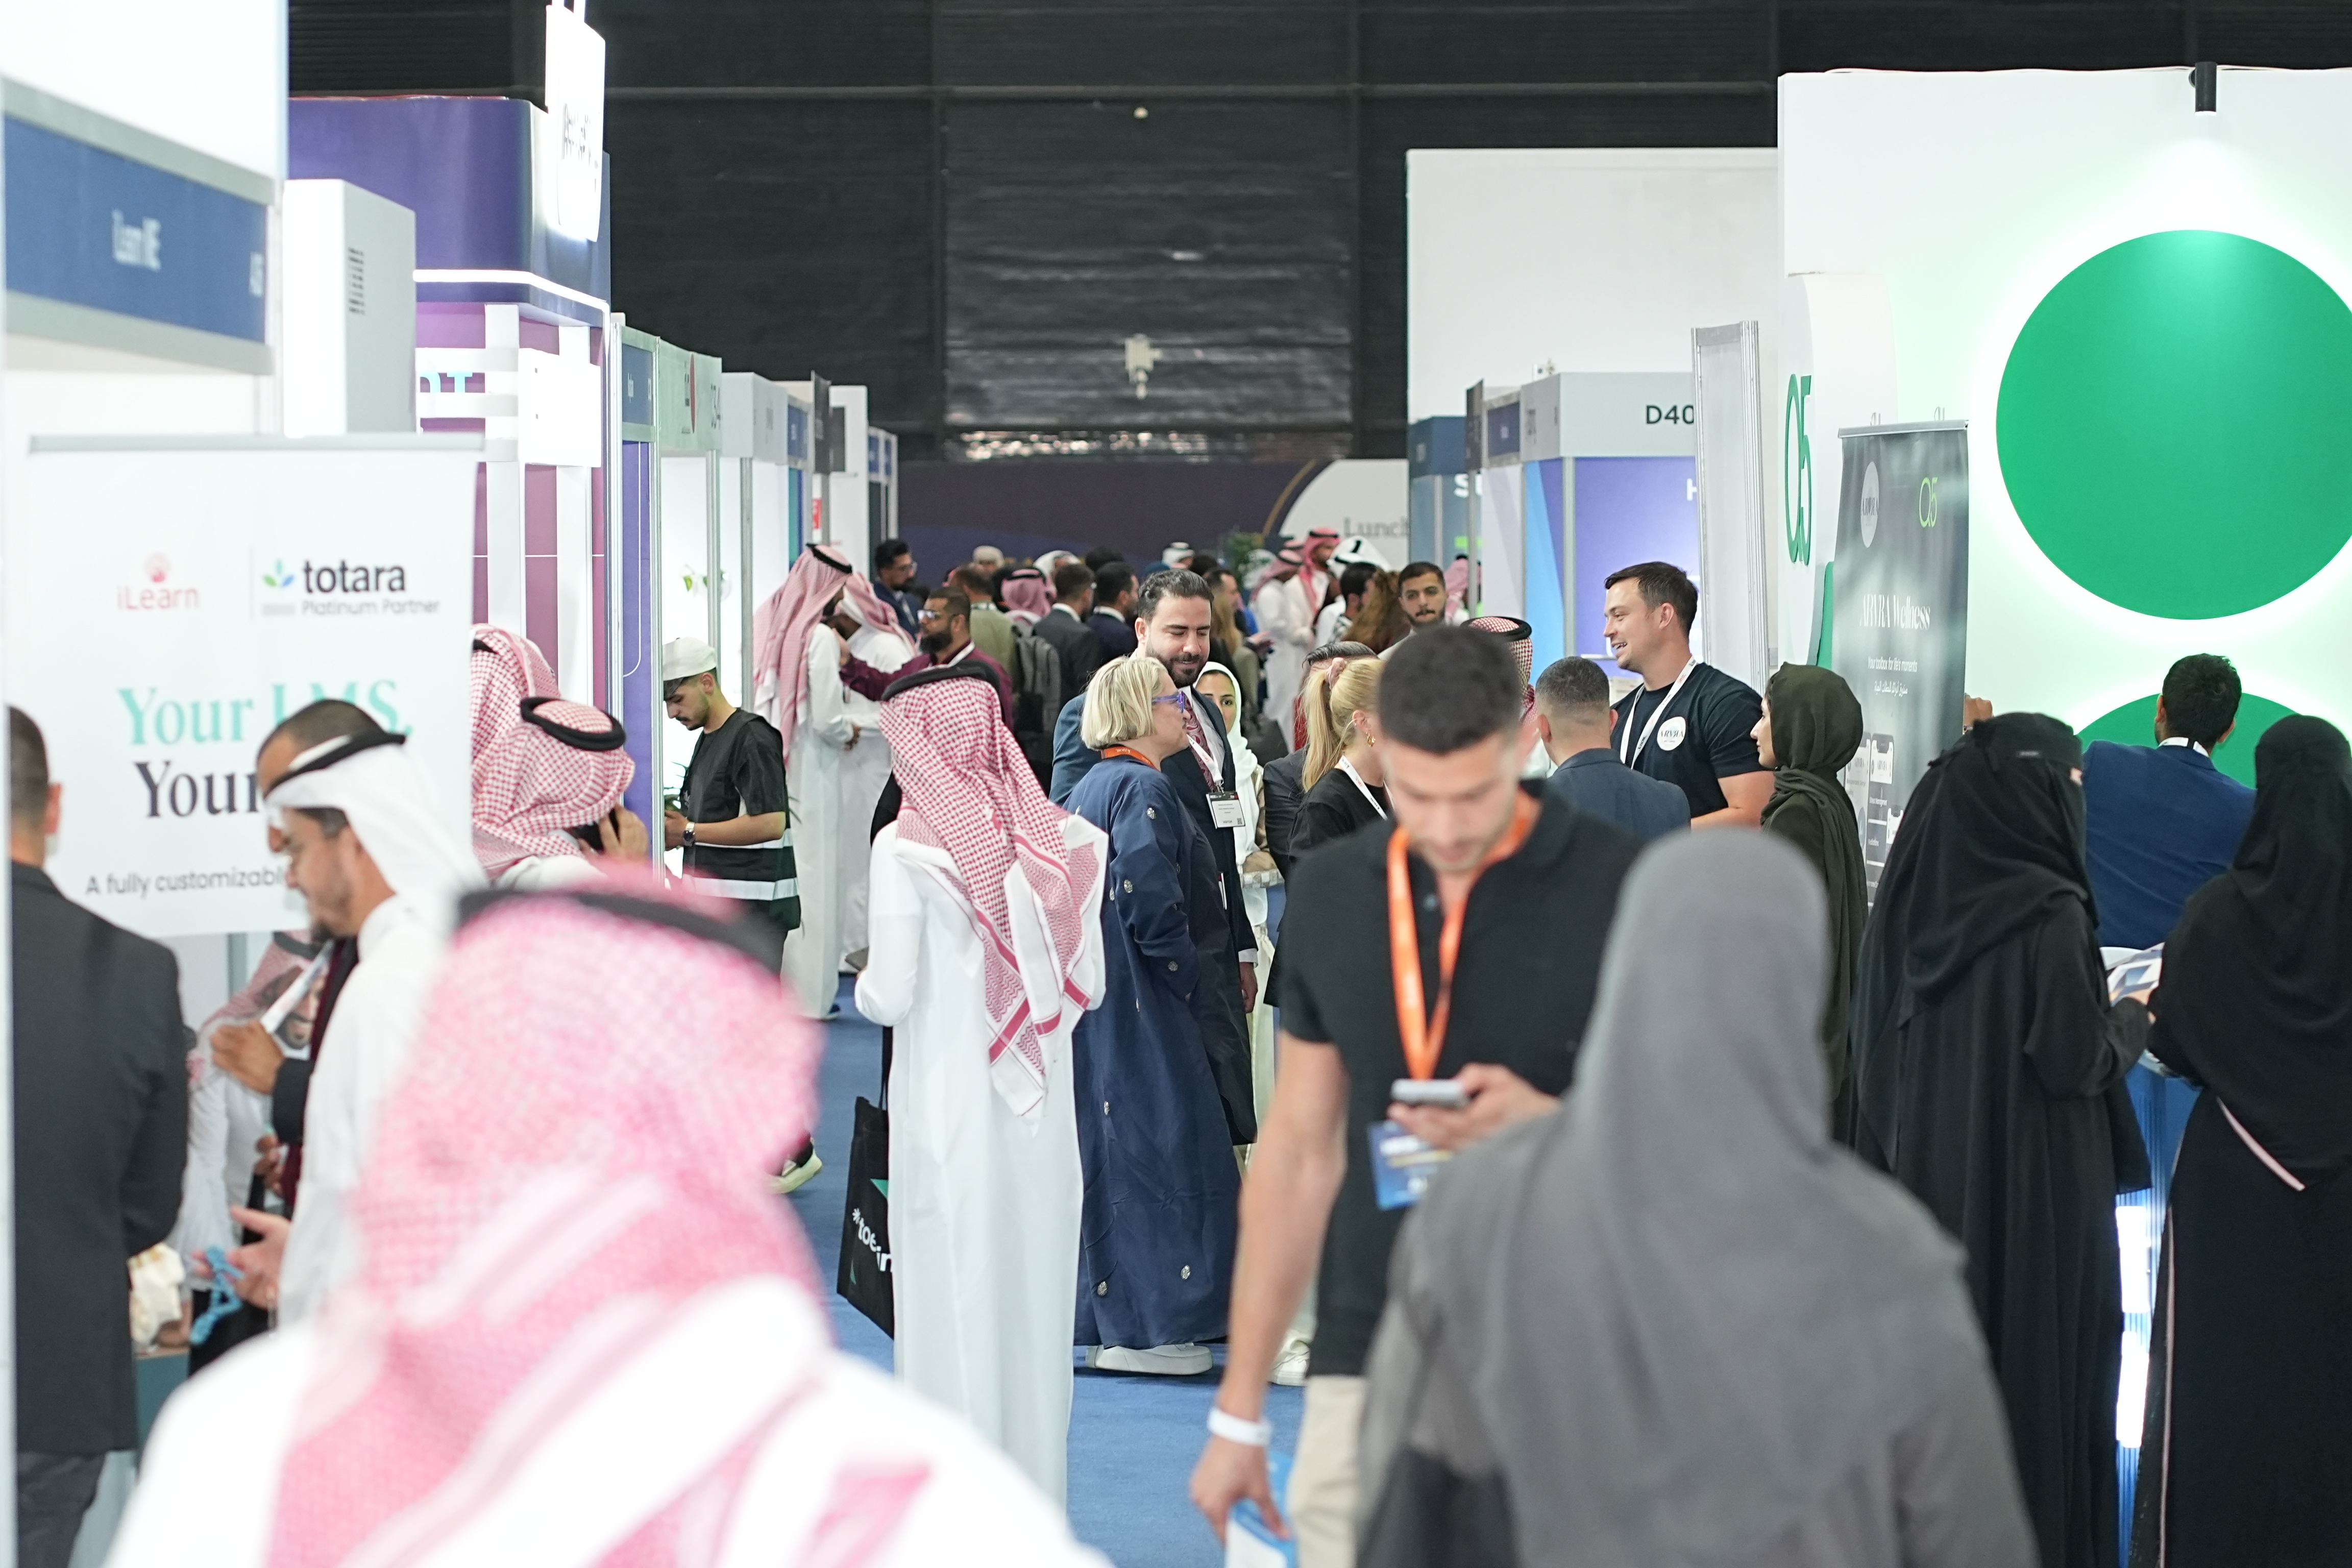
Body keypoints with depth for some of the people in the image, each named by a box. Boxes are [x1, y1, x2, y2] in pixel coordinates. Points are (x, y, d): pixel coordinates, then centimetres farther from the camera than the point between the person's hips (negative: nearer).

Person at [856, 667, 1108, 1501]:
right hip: (1040, 1110, 4)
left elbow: (890, 997, -13)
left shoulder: (908, 846, -12)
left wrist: (867, 982, 9)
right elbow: (1087, 982, 4)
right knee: (1033, 1291, 13)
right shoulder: (1056, 837, 0)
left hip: (948, 1107, -4)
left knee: (954, 1301, 5)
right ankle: (1034, 1488, 23)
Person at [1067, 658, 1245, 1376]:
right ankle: (1147, 1326, -3)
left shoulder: (1091, 787, 14)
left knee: (1110, 1149, 13)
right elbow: (1150, 899, -25)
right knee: (1159, 1147, -5)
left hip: (1096, 994, 10)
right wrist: (1191, 975, -13)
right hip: (1143, 1007, -10)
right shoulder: (1143, 788, -16)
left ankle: (1105, 1320, 18)